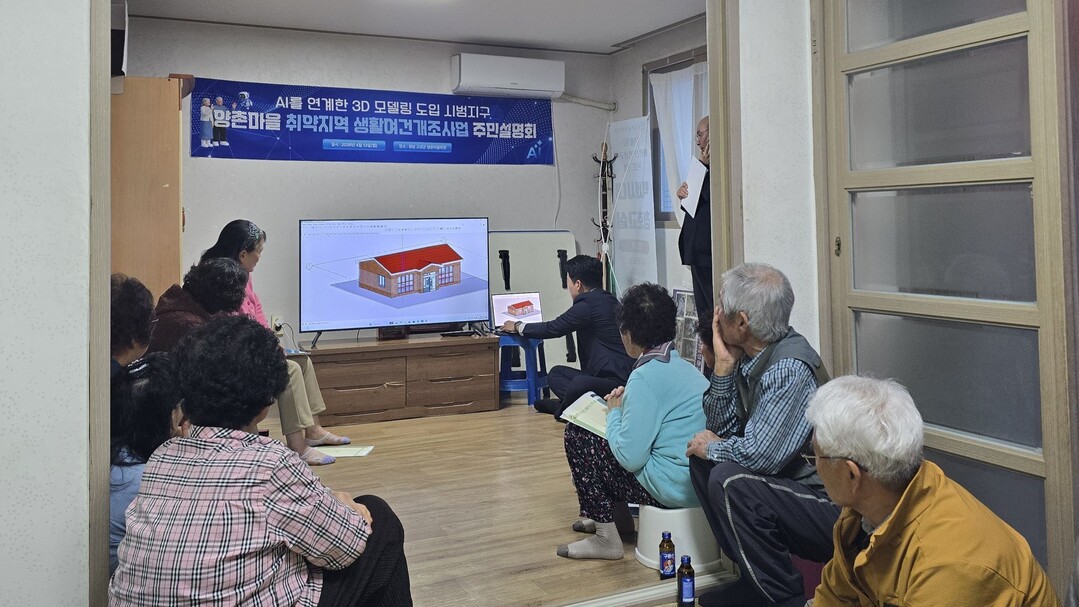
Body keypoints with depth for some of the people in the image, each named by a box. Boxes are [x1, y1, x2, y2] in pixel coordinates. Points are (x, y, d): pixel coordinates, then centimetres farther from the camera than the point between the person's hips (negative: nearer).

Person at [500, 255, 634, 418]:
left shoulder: (588, 304, -14)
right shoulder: (607, 299, 15)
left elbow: (552, 329, -5)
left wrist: (517, 326, 10)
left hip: (618, 380, -11)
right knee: (555, 373, 16)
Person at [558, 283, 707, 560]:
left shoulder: (646, 377, -19)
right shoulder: (685, 367, 9)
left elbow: (630, 458, -19)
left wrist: (614, 412, -3)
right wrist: (626, 404, 14)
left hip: (675, 489, -9)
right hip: (701, 481, 9)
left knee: (577, 434, 0)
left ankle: (606, 538, 8)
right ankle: (618, 515, 35)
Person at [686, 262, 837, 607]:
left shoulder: (789, 368, -24)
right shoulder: (751, 359, 3)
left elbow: (760, 455, -29)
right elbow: (721, 427, 8)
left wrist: (714, 447, -8)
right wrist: (723, 366, -4)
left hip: (833, 509, -9)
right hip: (794, 485, 10)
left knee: (729, 480, -26)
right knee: (701, 459, 8)